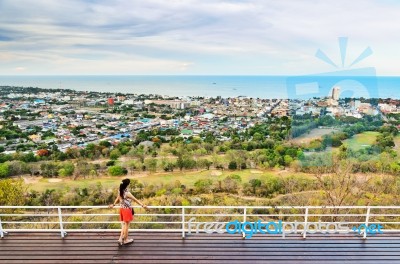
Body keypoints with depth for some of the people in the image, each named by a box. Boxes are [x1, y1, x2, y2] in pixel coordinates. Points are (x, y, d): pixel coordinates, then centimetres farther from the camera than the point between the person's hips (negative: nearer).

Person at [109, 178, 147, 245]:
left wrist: (113, 205, 32)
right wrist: (142, 205, -19)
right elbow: (135, 200, -22)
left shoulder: (120, 191, 0)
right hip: (127, 210, -7)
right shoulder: (127, 193, -23)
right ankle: (125, 240, 19)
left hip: (122, 209, 7)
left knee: (124, 224, 19)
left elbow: (117, 199, 15)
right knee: (126, 225, 7)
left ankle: (121, 238, 14)